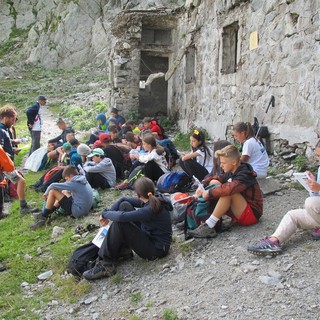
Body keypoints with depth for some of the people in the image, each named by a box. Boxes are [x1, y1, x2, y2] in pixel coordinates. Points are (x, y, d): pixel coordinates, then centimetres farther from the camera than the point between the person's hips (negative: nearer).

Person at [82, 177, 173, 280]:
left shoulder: (151, 210, -29)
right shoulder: (153, 200, -3)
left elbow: (121, 217, -34)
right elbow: (124, 199, 4)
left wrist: (105, 213, -14)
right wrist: (109, 213, -7)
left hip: (157, 249, -9)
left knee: (119, 222, -23)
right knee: (124, 205, 0)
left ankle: (105, 265, -14)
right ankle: (123, 251, 5)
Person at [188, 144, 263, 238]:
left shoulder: (245, 175, -22)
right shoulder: (231, 173, 4)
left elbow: (229, 188, -41)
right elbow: (213, 178, 13)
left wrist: (209, 193, -29)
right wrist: (202, 186, -8)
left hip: (252, 214, -9)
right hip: (238, 212, 9)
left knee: (228, 192, -34)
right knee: (214, 183, 2)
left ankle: (208, 226, -32)